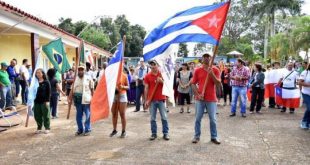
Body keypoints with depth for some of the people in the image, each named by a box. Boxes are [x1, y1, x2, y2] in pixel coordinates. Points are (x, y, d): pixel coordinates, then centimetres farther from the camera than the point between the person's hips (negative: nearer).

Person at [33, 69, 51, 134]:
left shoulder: (46, 82, -4)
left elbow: (48, 92, -5)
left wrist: (47, 101, -11)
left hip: (44, 101, -4)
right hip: (37, 101, 4)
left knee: (45, 115, 3)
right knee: (37, 116, 9)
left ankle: (47, 128, 14)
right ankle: (39, 128, 23)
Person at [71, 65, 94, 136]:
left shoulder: (88, 78, -1)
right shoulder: (75, 79, 9)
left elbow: (92, 89, -1)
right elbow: (73, 89, 10)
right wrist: (71, 98, 4)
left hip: (86, 100, -4)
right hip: (78, 100, 4)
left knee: (87, 115, 1)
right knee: (78, 115, 11)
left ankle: (87, 130, 12)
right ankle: (80, 129, 23)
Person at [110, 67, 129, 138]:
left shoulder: (124, 75, -2)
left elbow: (128, 87, 3)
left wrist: (123, 87, -17)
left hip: (122, 96, -2)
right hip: (113, 95, 3)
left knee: (122, 114, -2)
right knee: (114, 114, 8)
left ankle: (123, 131, 7)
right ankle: (114, 130, 21)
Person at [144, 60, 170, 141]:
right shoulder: (147, 76, 3)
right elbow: (146, 89, 3)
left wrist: (161, 81, -15)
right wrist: (146, 100, -2)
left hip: (161, 99, 0)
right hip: (152, 100, 0)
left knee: (164, 117, 4)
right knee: (153, 118, 6)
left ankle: (166, 133, 14)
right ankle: (154, 133, 16)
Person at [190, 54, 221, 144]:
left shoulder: (215, 70, 1)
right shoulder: (197, 70, 3)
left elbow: (218, 83, -7)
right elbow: (193, 83, 4)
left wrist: (211, 73, -19)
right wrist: (197, 94, -8)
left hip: (212, 99, 0)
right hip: (200, 98, 1)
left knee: (213, 119, 6)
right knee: (198, 118, 6)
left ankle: (214, 137, 18)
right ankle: (196, 136, 18)